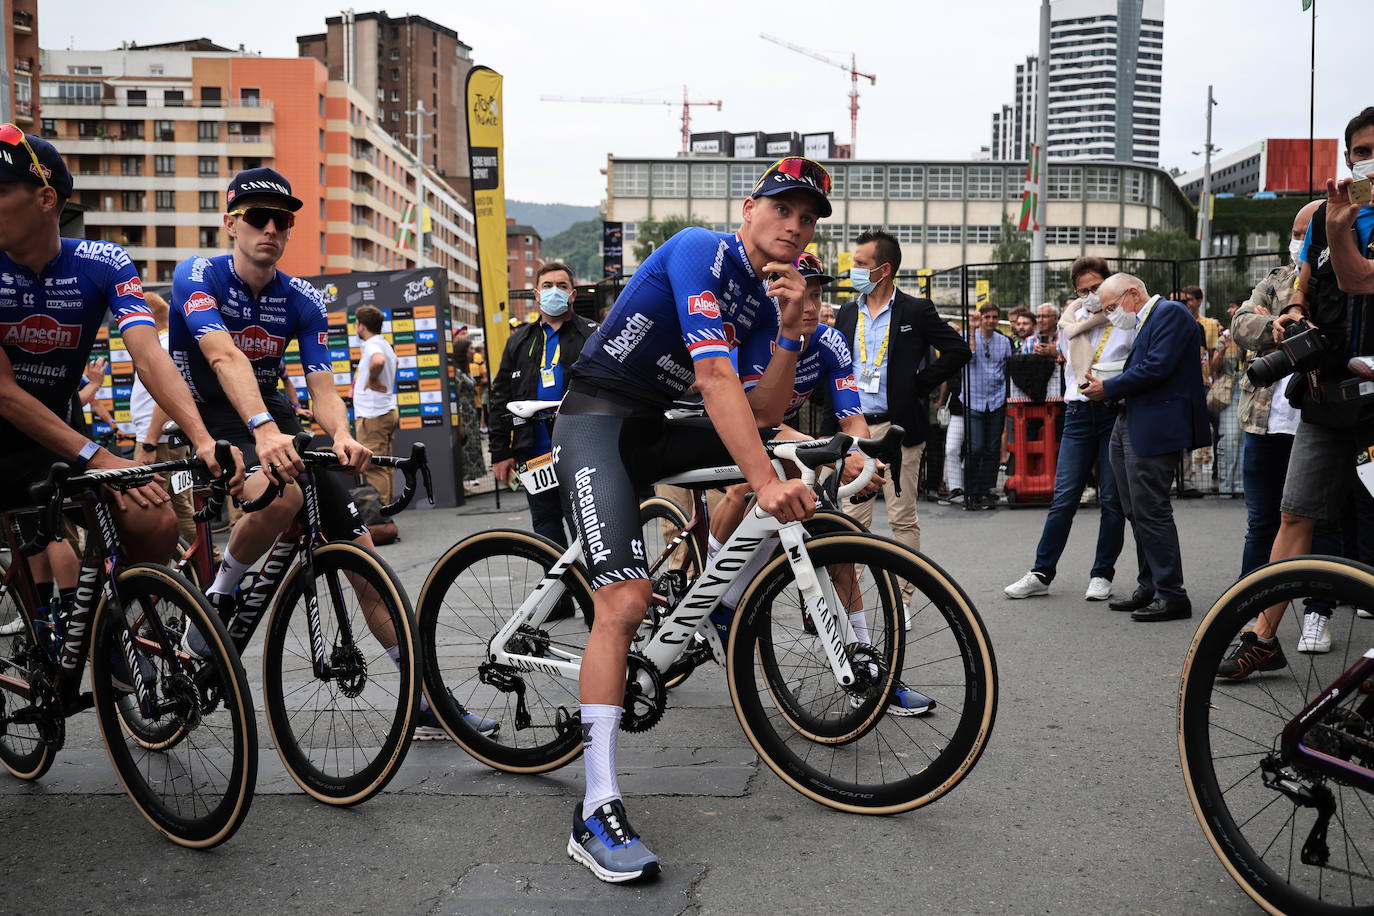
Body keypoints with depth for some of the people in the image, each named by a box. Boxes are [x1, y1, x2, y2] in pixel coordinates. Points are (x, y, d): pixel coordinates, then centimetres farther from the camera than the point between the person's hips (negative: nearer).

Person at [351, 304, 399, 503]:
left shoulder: (372, 345, -13)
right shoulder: (386, 344, 16)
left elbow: (378, 361, -37)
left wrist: (372, 380, -20)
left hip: (372, 415, -10)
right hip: (388, 411, 10)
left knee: (373, 467, -10)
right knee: (385, 466, 11)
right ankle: (387, 507, 14)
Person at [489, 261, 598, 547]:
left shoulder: (592, 335, 5)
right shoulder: (520, 341, 16)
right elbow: (501, 397, 15)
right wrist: (500, 451, 7)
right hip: (534, 452, 4)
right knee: (545, 525, 10)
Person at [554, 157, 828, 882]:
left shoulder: (765, 296, 9)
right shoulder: (702, 251, -16)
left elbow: (764, 410, 2)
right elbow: (714, 376, -27)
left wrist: (789, 331, -12)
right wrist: (765, 483, -33)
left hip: (652, 430, 9)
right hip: (596, 420, -9)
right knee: (624, 599, -21)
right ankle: (597, 812, -20)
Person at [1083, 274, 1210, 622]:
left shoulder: (1170, 313, -10)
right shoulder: (1145, 322, 20)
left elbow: (1157, 368, -20)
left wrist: (1109, 388, -12)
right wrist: (1106, 389, 4)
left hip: (1154, 429, -10)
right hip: (1129, 426, 10)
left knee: (1151, 512, -8)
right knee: (1138, 513, 13)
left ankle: (1172, 596, -1)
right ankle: (1149, 588, 22)